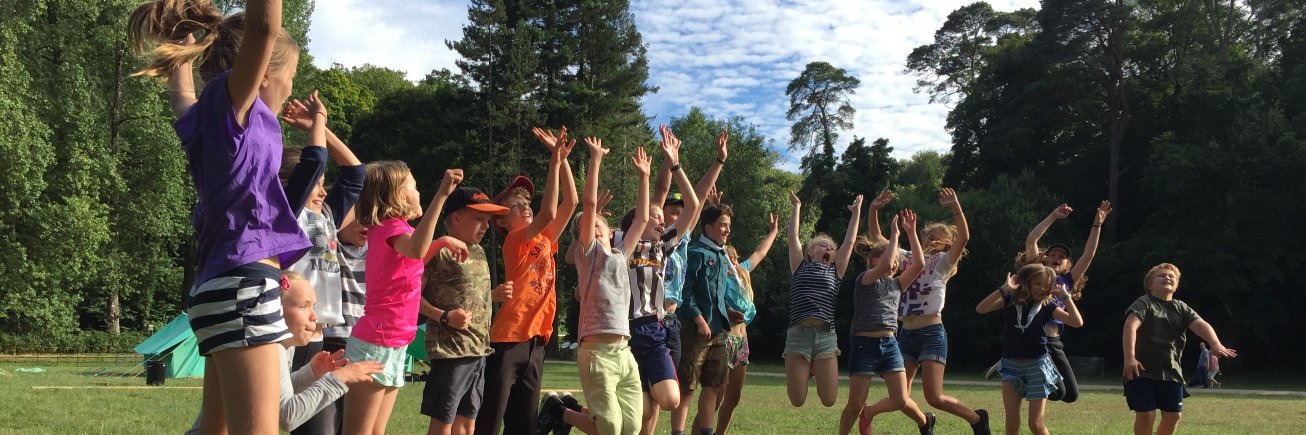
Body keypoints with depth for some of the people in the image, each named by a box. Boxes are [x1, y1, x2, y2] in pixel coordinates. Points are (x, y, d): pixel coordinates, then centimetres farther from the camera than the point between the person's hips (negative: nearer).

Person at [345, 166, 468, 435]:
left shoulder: (384, 228, 15)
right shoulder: (392, 226, -12)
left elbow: (411, 260, 37)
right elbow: (415, 250, -38)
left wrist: (442, 241, 19)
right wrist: (442, 194, -41)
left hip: (392, 345, 10)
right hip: (377, 344, -10)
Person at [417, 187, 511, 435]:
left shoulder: (479, 252, 15)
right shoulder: (440, 251, -11)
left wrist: (495, 295, 7)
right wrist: (444, 317, -23)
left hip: (479, 351, 8)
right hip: (450, 351, -8)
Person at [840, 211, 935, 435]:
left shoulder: (896, 284, 14)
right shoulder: (864, 280, -3)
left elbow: (919, 264, 1)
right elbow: (885, 267, -24)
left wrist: (911, 232, -1)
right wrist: (894, 234, -16)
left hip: (890, 345, 5)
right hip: (864, 345, -5)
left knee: (901, 401, 1)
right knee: (855, 404, -7)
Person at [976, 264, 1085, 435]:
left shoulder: (1047, 307, -1)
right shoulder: (1009, 300, -3)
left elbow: (1077, 322, -12)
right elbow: (980, 309, -19)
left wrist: (1065, 296, -13)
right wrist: (1004, 289, -23)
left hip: (1037, 365, -1)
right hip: (1011, 364, 1)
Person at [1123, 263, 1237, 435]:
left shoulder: (1181, 308, 9)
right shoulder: (1144, 303, -8)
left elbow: (1201, 325, -8)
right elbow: (1130, 326, -25)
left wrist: (1216, 344, -29)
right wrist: (1129, 357, -40)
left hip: (1171, 372, 6)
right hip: (1142, 370, -5)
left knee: (1173, 415, 7)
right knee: (1145, 415, -6)